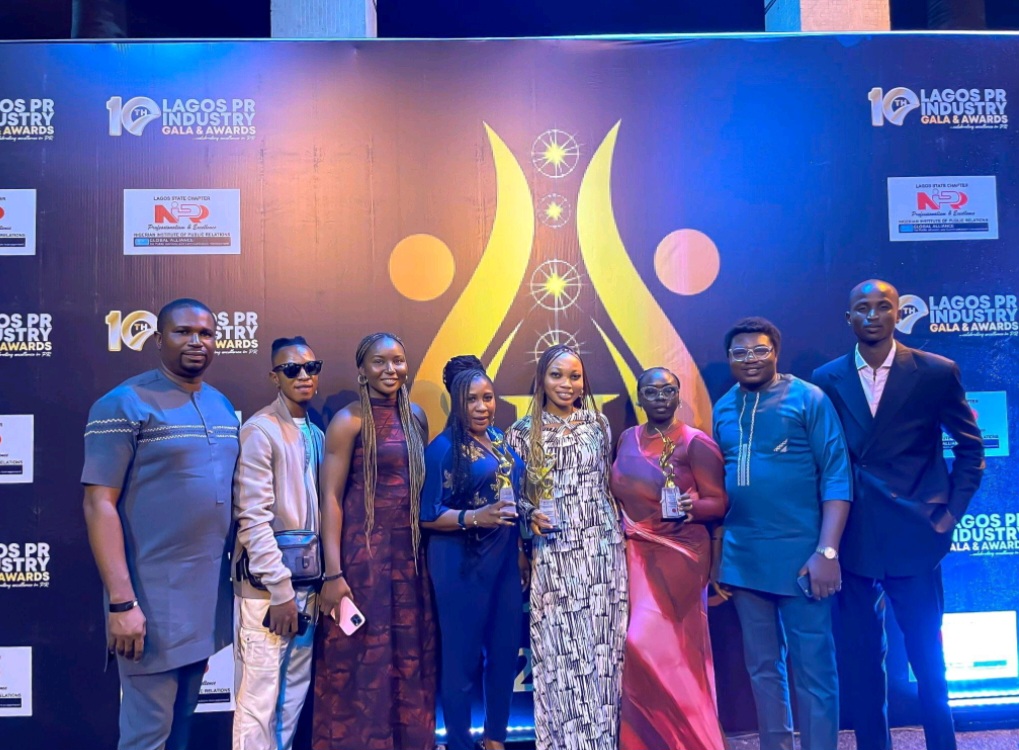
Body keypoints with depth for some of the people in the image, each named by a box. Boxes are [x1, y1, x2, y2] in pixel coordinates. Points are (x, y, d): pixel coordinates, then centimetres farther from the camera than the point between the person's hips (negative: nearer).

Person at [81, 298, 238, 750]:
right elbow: (99, 505, -14)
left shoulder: (223, 407, 10)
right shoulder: (124, 404, -11)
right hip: (153, 598, -6)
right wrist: (122, 602, -19)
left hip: (208, 594, 6)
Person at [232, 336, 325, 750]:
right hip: (266, 587, -7)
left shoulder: (317, 435, 11)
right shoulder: (260, 430, -10)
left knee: (295, 694, 15)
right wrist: (280, 589, -16)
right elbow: (253, 518, -16)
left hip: (306, 581, 7)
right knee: (258, 701, 1)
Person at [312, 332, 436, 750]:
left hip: (409, 553, 6)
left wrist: (422, 549, 7)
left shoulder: (416, 417, 9)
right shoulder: (349, 421, -8)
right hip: (363, 552, -5)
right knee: (362, 661, 4)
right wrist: (334, 573, -17)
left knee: (409, 658, 13)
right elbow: (330, 497, -12)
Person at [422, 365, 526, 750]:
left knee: (506, 649, 14)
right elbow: (427, 515, -14)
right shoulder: (444, 447, -11)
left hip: (505, 559, 6)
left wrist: (521, 549, 15)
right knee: (462, 655, 5)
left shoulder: (502, 441, 8)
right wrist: (475, 517, -26)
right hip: (461, 563, -6)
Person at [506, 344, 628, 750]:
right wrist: (530, 514, -14)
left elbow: (608, 483, 13)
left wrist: (621, 528, 9)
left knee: (602, 643, 7)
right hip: (552, 555, -2)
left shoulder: (598, 424, 7)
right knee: (558, 647, 3)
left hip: (601, 550, 2)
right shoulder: (522, 432, 0)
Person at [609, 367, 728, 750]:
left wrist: (692, 506, -30)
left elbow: (719, 503, -11)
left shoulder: (695, 443, -10)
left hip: (676, 556, -6)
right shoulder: (627, 439, 7)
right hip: (633, 555, 6)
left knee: (650, 645, -9)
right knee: (640, 647, 10)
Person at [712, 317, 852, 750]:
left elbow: (836, 476, -8)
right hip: (742, 558, 5)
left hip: (799, 555, -5)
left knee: (813, 667, 4)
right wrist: (716, 554, 10)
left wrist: (827, 551, -16)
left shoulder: (809, 399, -4)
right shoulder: (723, 408, 9)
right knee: (762, 666, 15)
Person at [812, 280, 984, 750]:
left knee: (927, 655, 10)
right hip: (852, 540, 1)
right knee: (862, 657, 10)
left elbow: (970, 447, 7)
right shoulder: (827, 380, 3)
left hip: (914, 537, -1)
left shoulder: (937, 373, 0)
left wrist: (951, 512, 0)